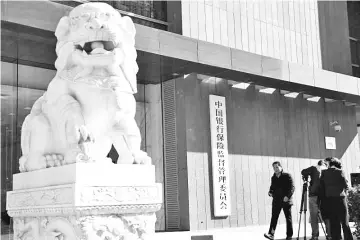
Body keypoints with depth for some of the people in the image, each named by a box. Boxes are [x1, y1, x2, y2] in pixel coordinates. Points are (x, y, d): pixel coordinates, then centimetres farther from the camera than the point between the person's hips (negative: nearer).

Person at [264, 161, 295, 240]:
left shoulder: (287, 176, -5)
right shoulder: (273, 178, 12)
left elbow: (292, 187, -10)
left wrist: (288, 196, -22)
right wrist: (270, 192, 2)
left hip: (286, 200, -4)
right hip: (276, 201, 4)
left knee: (288, 218, 5)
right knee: (274, 217, -5)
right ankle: (271, 234, -11)